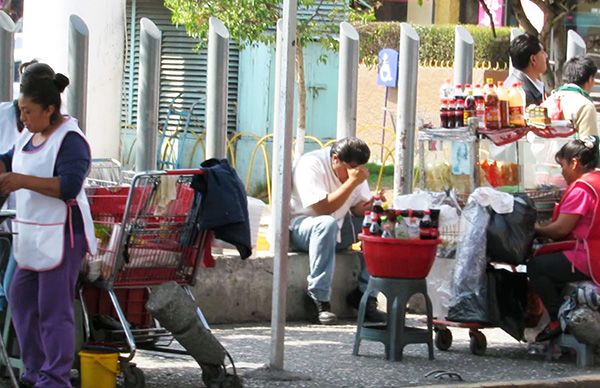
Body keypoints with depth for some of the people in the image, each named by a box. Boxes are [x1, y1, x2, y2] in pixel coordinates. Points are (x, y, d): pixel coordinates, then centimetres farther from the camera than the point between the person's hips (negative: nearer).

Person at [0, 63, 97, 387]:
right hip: (33, 235, 9)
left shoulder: (70, 140, -14)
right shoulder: (29, 135, 12)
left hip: (61, 235, -9)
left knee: (53, 309, -7)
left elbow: (70, 186, -25)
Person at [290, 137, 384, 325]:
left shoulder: (355, 168, 2)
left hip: (338, 231, 7)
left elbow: (358, 208, 2)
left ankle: (365, 293, -7)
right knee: (327, 224, -39)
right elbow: (322, 208, -30)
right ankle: (320, 300, -35)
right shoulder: (311, 165, -21)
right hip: (300, 228, -7)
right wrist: (352, 182, -32)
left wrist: (370, 206, -21)